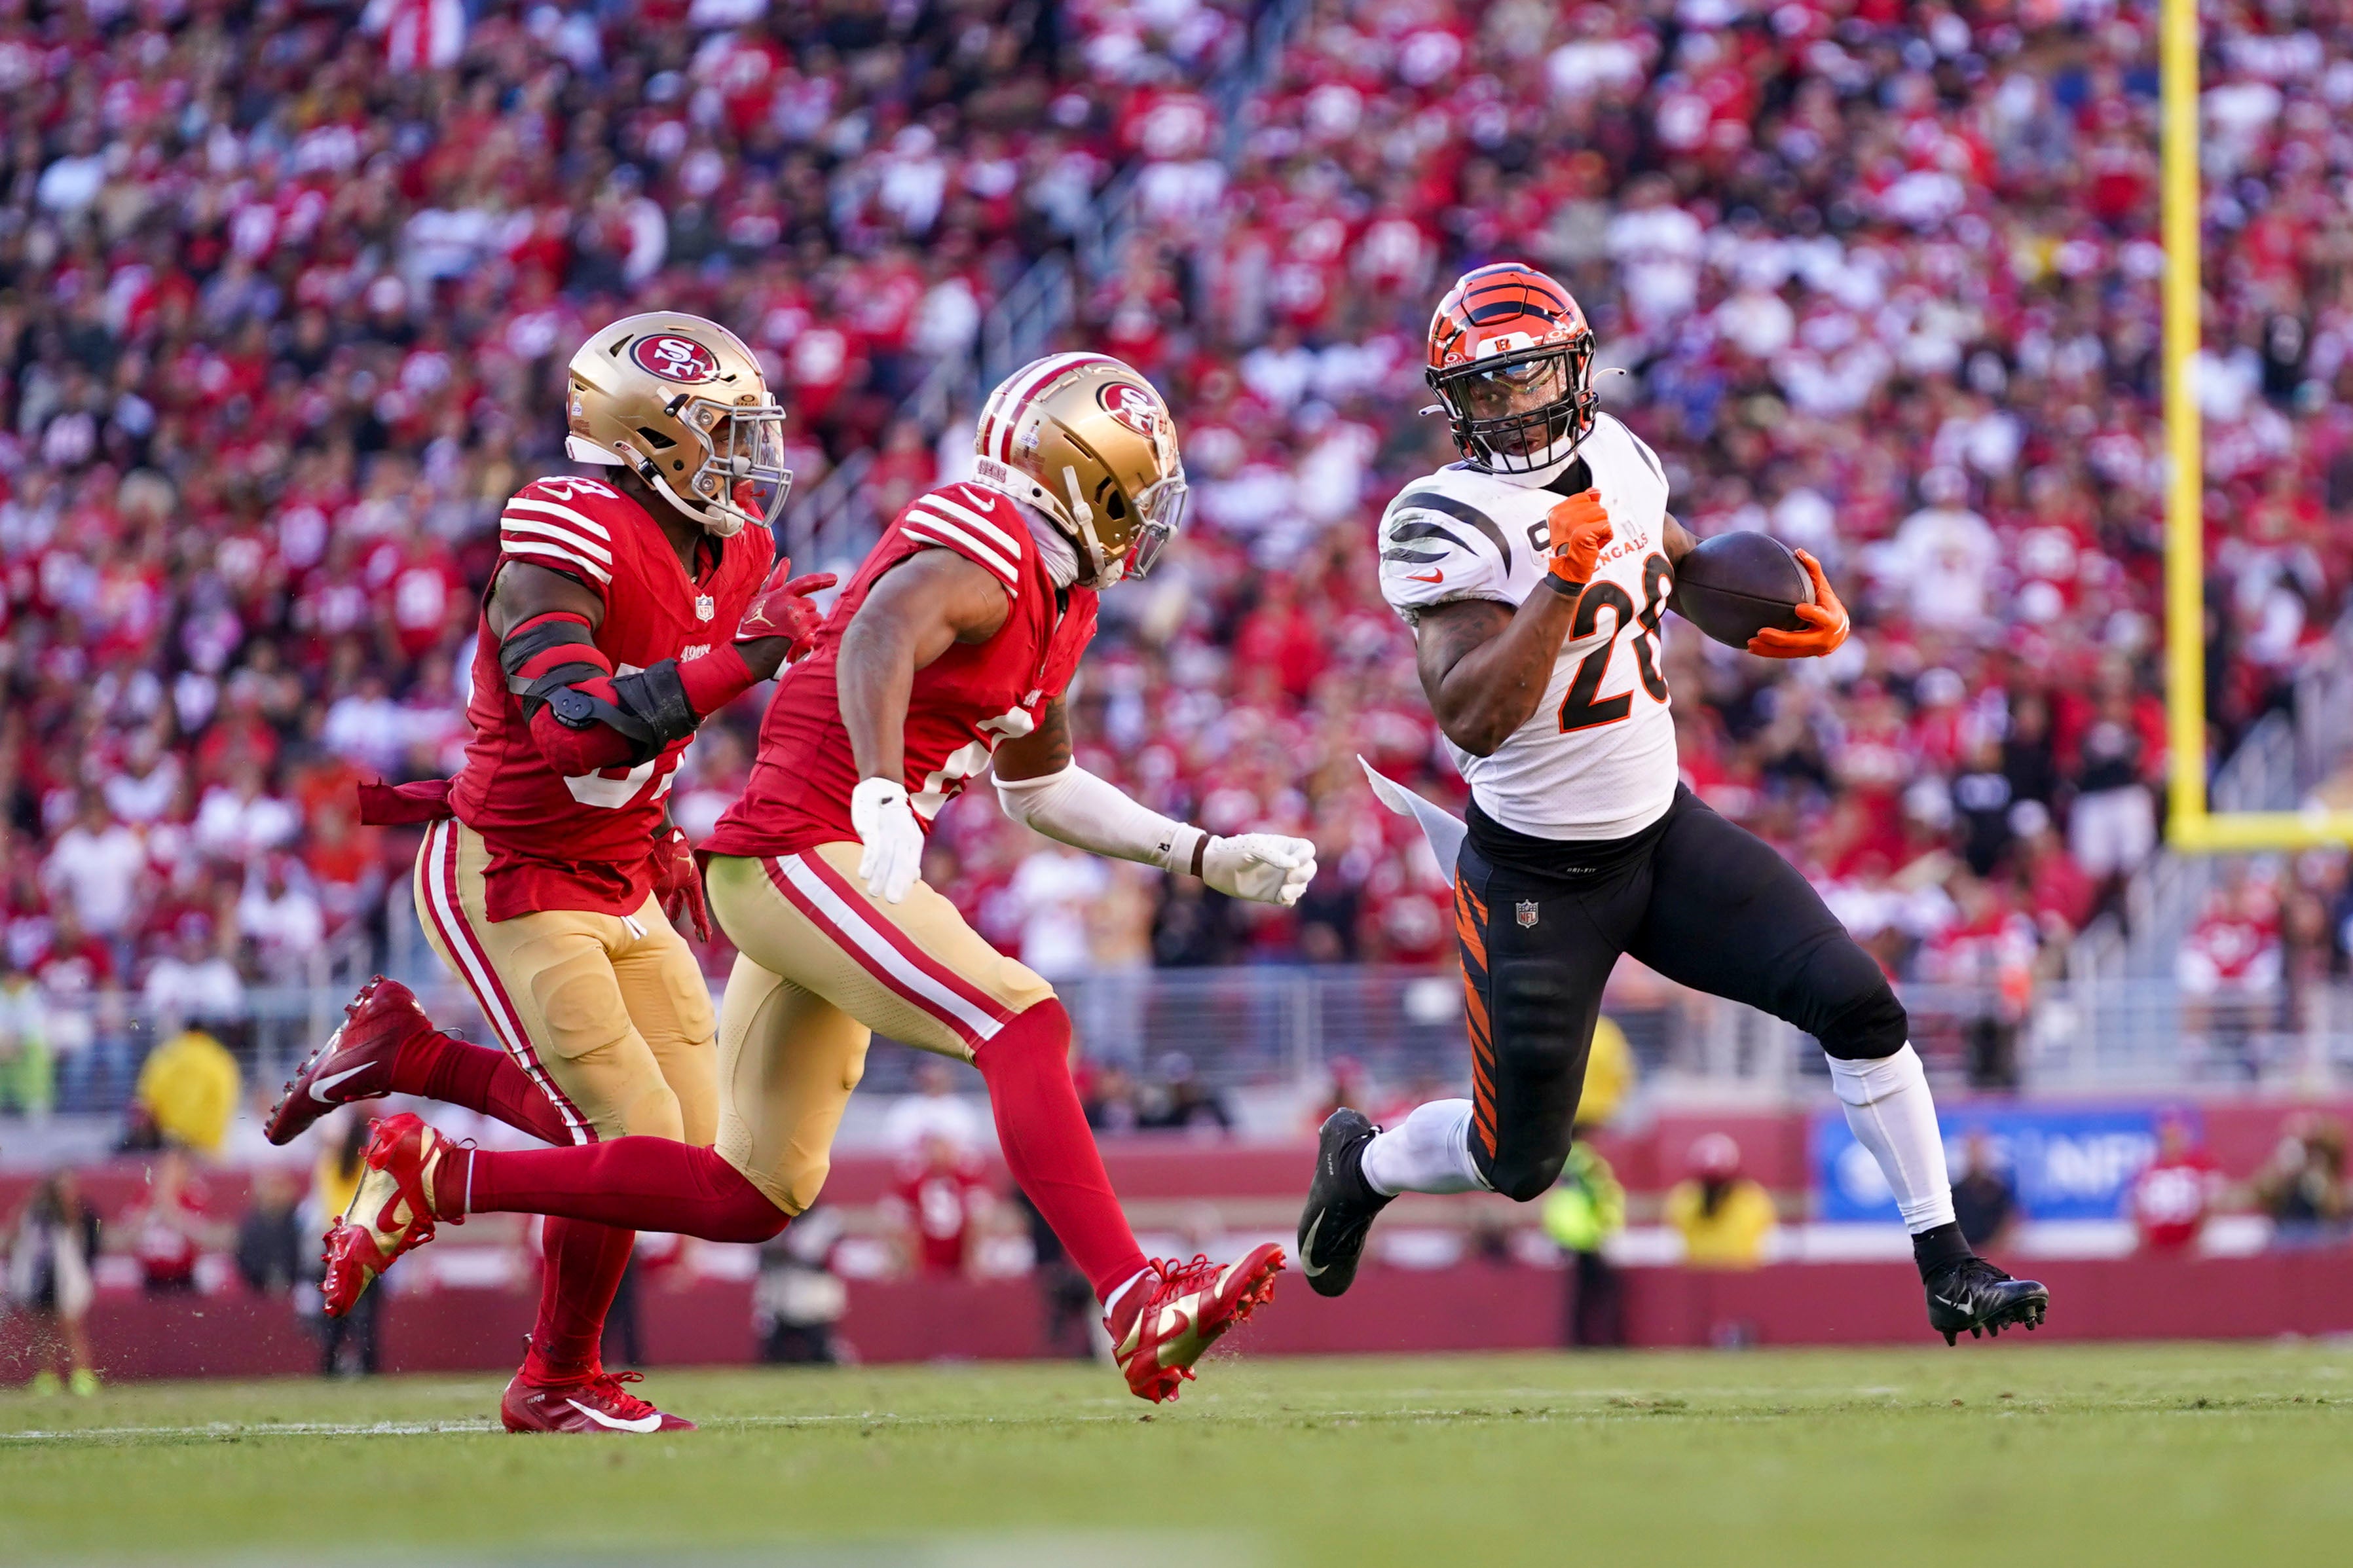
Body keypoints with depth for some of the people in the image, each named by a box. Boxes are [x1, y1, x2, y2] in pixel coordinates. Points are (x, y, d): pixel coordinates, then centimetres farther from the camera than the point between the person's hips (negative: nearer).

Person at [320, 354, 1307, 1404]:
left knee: (750, 1196, 11)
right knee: (1022, 1025, -23)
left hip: (829, 874, 10)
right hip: (797, 853, -10)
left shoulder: (1058, 599, 17)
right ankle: (1135, 1301, -31)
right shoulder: (983, 550, -13)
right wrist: (882, 797, -48)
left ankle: (436, 1177, 19)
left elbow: (1039, 785, 30)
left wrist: (1204, 857, 25)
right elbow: (880, 637, -34)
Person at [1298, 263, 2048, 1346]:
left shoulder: (1614, 456, 0)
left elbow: (1682, 560, 23)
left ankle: (1946, 1268, 0)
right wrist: (1564, 578, -39)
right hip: (1538, 879, -5)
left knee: (1856, 1003, -9)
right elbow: (1473, 720, -32)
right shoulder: (1445, 524, -21)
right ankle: (1362, 1163, 39)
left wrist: (1794, 618, 5)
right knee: (1519, 1165, 5)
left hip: (1665, 835, 5)